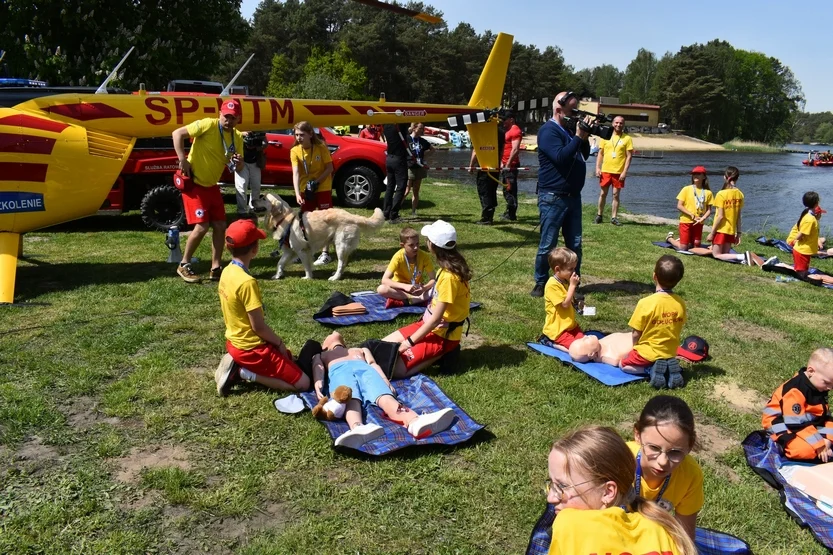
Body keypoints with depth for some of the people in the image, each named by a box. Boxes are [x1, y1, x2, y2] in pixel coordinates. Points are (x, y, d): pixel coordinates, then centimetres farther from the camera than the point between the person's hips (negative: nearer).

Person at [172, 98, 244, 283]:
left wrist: (239, 163, -15)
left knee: (220, 226, 4)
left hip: (212, 185, 7)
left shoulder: (237, 138, 2)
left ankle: (216, 268, 14)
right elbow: (177, 133, -18)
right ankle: (184, 265, 6)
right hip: (194, 183, -7)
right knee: (202, 226, -12)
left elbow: (237, 168, 8)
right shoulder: (208, 125, -17)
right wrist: (182, 160, -24)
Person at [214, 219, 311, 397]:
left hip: (235, 341, 9)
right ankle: (245, 373, -6)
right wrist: (280, 342, -4)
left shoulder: (227, 272, 1)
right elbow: (258, 326, -22)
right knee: (303, 383, -5)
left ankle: (238, 365, 11)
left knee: (288, 357, 28)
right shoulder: (247, 282, -26)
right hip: (252, 348, -9)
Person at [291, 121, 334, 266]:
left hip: (323, 188, -3)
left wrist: (317, 181, -21)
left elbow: (330, 168, -10)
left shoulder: (321, 147, -17)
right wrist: (297, 193, -31)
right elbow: (296, 173, -19)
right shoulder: (295, 151, -11)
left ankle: (325, 253, 5)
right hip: (306, 189, 3)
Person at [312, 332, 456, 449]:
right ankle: (357, 428, -71)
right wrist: (318, 382, -9)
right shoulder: (320, 355, 40)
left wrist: (385, 381, 3)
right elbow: (317, 368, 16)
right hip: (339, 371, -1)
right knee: (350, 400, -38)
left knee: (385, 396, -32)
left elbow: (373, 364, 26)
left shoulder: (361, 350, 46)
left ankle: (415, 422, -64)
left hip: (366, 370, 1)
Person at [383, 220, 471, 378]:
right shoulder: (448, 267, 1)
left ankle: (440, 354, -3)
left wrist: (409, 343, -17)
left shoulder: (449, 276, -27)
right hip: (429, 324, 9)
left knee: (394, 368, -20)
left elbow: (436, 318, -23)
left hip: (443, 335, -9)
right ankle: (437, 353, 9)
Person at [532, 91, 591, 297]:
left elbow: (584, 155, 18)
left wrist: (584, 138, 2)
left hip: (573, 196, 8)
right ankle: (541, 284, 9)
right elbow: (560, 157, -22)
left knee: (575, 244, 10)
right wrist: (578, 137, -16)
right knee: (547, 245, -2)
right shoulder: (548, 130, -10)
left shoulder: (569, 130, 17)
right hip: (553, 198, -8)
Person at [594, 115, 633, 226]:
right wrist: (597, 168, -2)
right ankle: (599, 215, 20)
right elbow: (600, 154, 8)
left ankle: (614, 217, 10)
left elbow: (629, 156, -3)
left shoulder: (627, 138, -1)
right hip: (605, 171, 2)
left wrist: (625, 172, -11)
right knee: (603, 194, 8)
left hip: (619, 172, -1)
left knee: (616, 195, 3)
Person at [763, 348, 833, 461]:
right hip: (784, 427, -9)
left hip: (807, 424, 9)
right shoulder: (795, 391, -29)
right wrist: (819, 445, -26)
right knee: (806, 449, -33)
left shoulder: (819, 388, 0)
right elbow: (796, 424, -28)